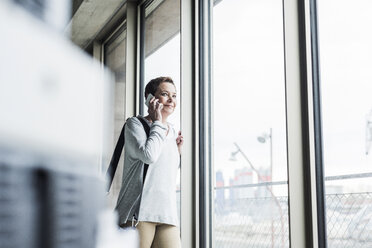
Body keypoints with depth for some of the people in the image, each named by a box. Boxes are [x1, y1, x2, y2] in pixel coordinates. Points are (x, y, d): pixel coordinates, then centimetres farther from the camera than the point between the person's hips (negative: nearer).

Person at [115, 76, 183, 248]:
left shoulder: (172, 132, 20)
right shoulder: (135, 123, 1)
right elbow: (148, 155, -18)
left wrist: (178, 150, 13)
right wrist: (157, 122, -6)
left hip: (167, 213, 6)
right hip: (139, 211, -6)